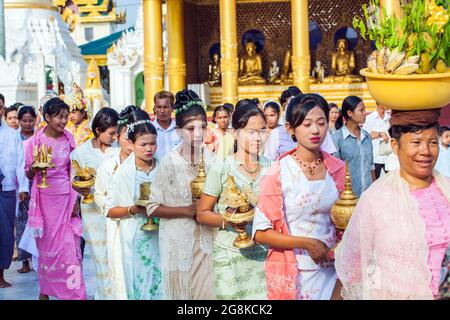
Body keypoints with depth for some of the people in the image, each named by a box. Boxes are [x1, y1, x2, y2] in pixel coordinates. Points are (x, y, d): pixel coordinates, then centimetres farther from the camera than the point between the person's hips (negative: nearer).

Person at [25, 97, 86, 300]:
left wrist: (75, 200, 3)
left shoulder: (69, 140, 4)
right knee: (47, 245, 4)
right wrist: (34, 168, -21)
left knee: (69, 245, -2)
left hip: (66, 197, 2)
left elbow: (72, 173, 8)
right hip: (45, 198, -1)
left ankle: (72, 293, 4)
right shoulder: (35, 141, -3)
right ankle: (44, 291, 18)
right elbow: (28, 174, 2)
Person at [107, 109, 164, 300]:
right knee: (139, 285, 6)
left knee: (161, 286, 6)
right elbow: (110, 211, -4)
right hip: (136, 239, -2)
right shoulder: (124, 173, -8)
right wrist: (133, 210, -18)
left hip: (161, 237, 2)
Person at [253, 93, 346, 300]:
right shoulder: (279, 173, -11)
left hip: (330, 269, 4)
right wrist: (306, 243, -19)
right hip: (292, 273, -3)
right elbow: (261, 233, -11)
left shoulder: (337, 169, 1)